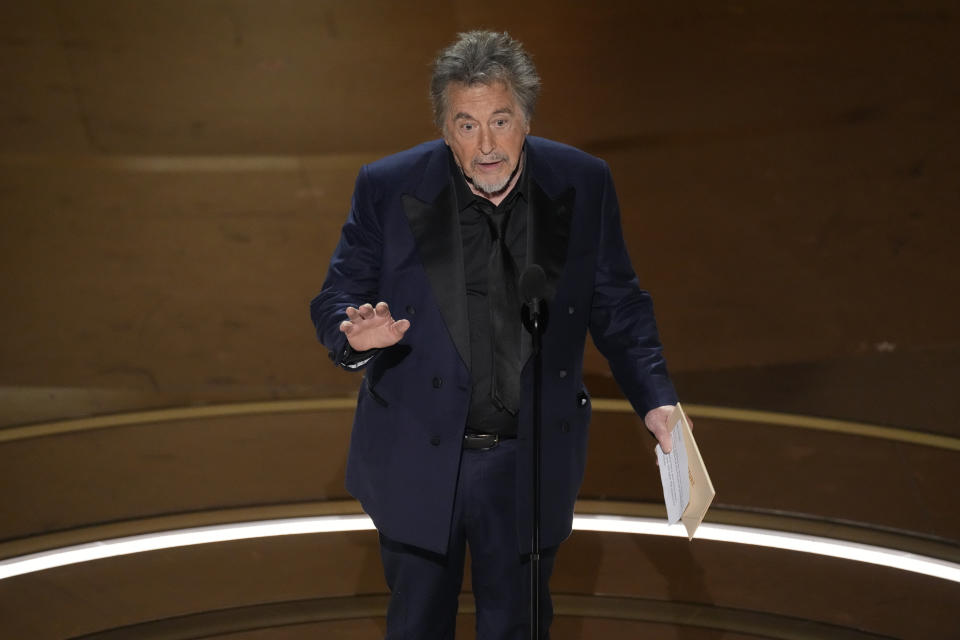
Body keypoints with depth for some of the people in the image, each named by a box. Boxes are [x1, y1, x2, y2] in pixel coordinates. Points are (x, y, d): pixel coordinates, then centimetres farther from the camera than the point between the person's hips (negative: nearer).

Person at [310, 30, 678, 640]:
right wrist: (357, 336, -28)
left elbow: (618, 304, 2)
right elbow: (335, 299, -5)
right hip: (416, 460, -1)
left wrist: (655, 400, -10)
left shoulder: (583, 184, -7)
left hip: (530, 460, 1)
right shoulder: (389, 189, -11)